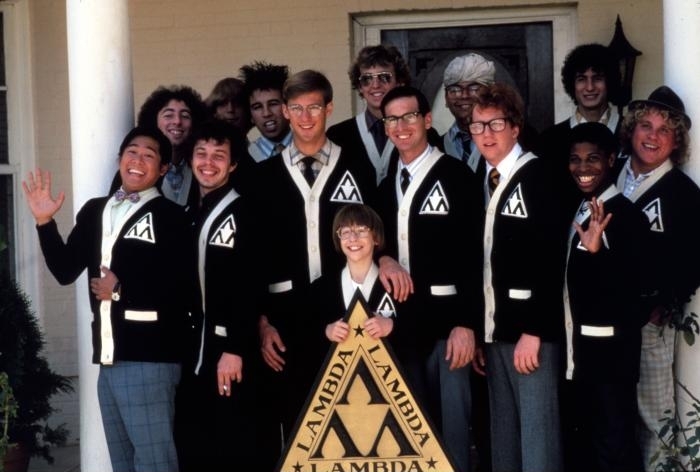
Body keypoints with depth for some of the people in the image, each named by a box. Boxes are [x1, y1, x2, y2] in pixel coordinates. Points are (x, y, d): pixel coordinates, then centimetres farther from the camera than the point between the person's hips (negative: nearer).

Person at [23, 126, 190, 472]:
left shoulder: (170, 217, -7)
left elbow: (184, 287, -14)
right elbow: (66, 270, 10)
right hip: (108, 358, 7)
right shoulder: (94, 211, 14)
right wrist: (44, 222, -1)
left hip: (148, 357, -7)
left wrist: (122, 289, -10)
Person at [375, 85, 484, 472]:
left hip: (445, 317, -6)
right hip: (402, 320, 6)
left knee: (451, 420, -2)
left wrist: (466, 322, -16)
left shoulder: (456, 175, -6)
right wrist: (383, 259, 1)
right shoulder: (386, 185, 14)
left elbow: (472, 253, -11)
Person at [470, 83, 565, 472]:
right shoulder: (481, 180, 12)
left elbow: (551, 257, -15)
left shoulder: (536, 176, -9)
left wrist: (533, 330, -18)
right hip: (493, 325, 7)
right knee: (503, 429, 12)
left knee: (537, 427, -4)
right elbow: (482, 257, 12)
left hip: (531, 326, -7)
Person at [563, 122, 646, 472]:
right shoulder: (579, 212, 11)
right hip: (579, 350, 8)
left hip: (610, 352, -8)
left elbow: (635, 287, -24)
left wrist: (597, 250, -35)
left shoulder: (626, 215, -15)